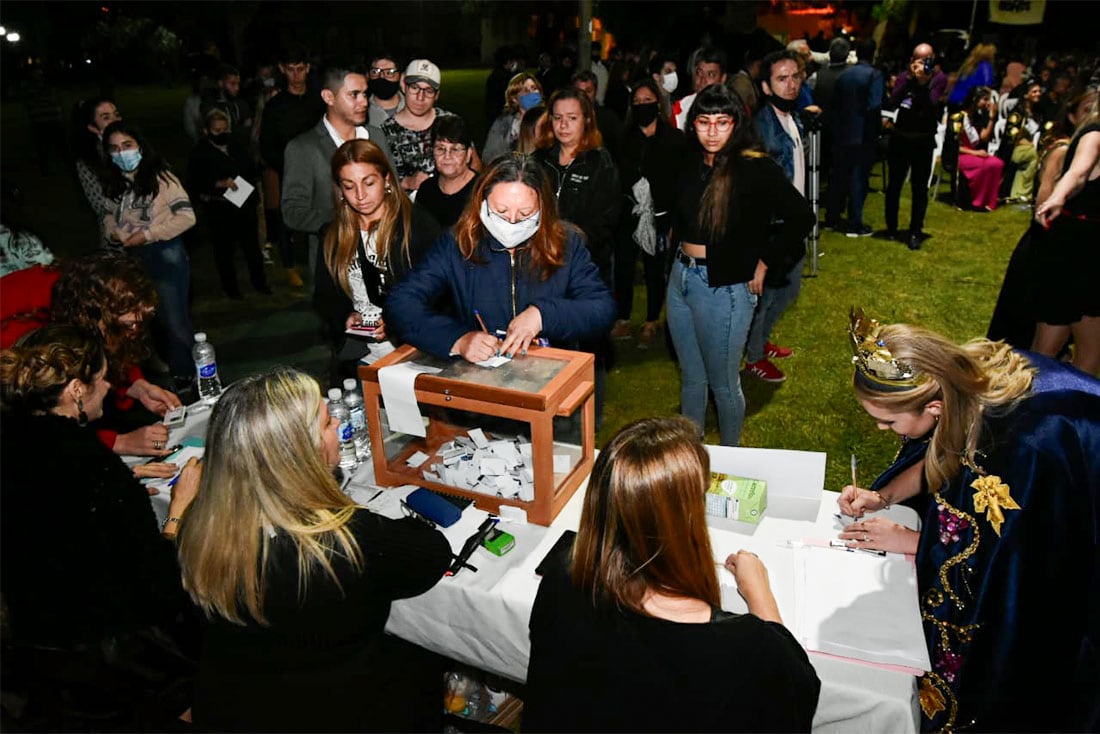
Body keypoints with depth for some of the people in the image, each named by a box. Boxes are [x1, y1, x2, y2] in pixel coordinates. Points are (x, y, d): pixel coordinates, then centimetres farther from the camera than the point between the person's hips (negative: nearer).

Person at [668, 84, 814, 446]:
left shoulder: (756, 168, -14)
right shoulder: (691, 164, 5)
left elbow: (801, 217, -15)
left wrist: (765, 261, -9)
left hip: (724, 286, -6)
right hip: (681, 277, 6)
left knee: (723, 384, 9)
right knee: (690, 377, 19)